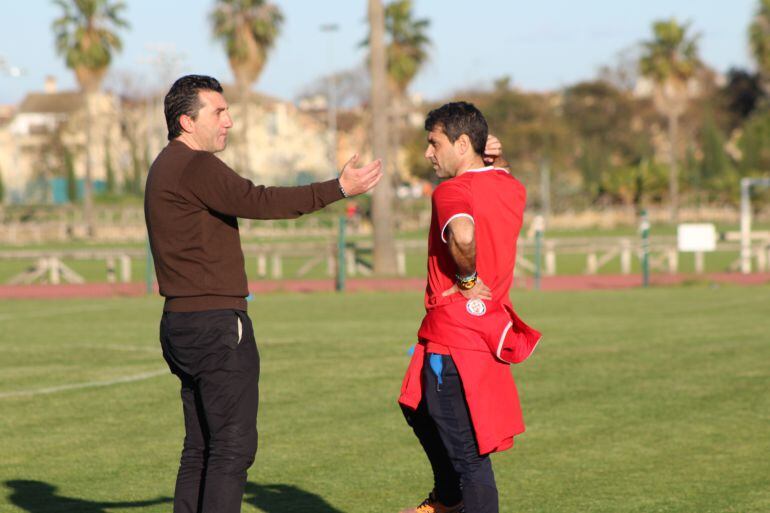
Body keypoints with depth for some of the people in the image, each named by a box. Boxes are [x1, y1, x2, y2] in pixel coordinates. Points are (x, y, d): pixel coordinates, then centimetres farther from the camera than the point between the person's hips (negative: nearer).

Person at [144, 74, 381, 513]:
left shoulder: (167, 169, 20)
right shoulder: (195, 166, -13)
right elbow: (257, 201, -25)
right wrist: (338, 189, -26)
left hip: (182, 324, 10)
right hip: (216, 323, -10)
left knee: (201, 447, 13)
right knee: (233, 446, -9)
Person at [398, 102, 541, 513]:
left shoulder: (452, 191, -18)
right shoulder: (511, 188, 6)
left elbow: (463, 235, -40)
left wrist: (467, 279, -21)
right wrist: (496, 159, 11)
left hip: (453, 334, -10)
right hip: (490, 323, 10)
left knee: (467, 450, -3)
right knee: (419, 410, 30)